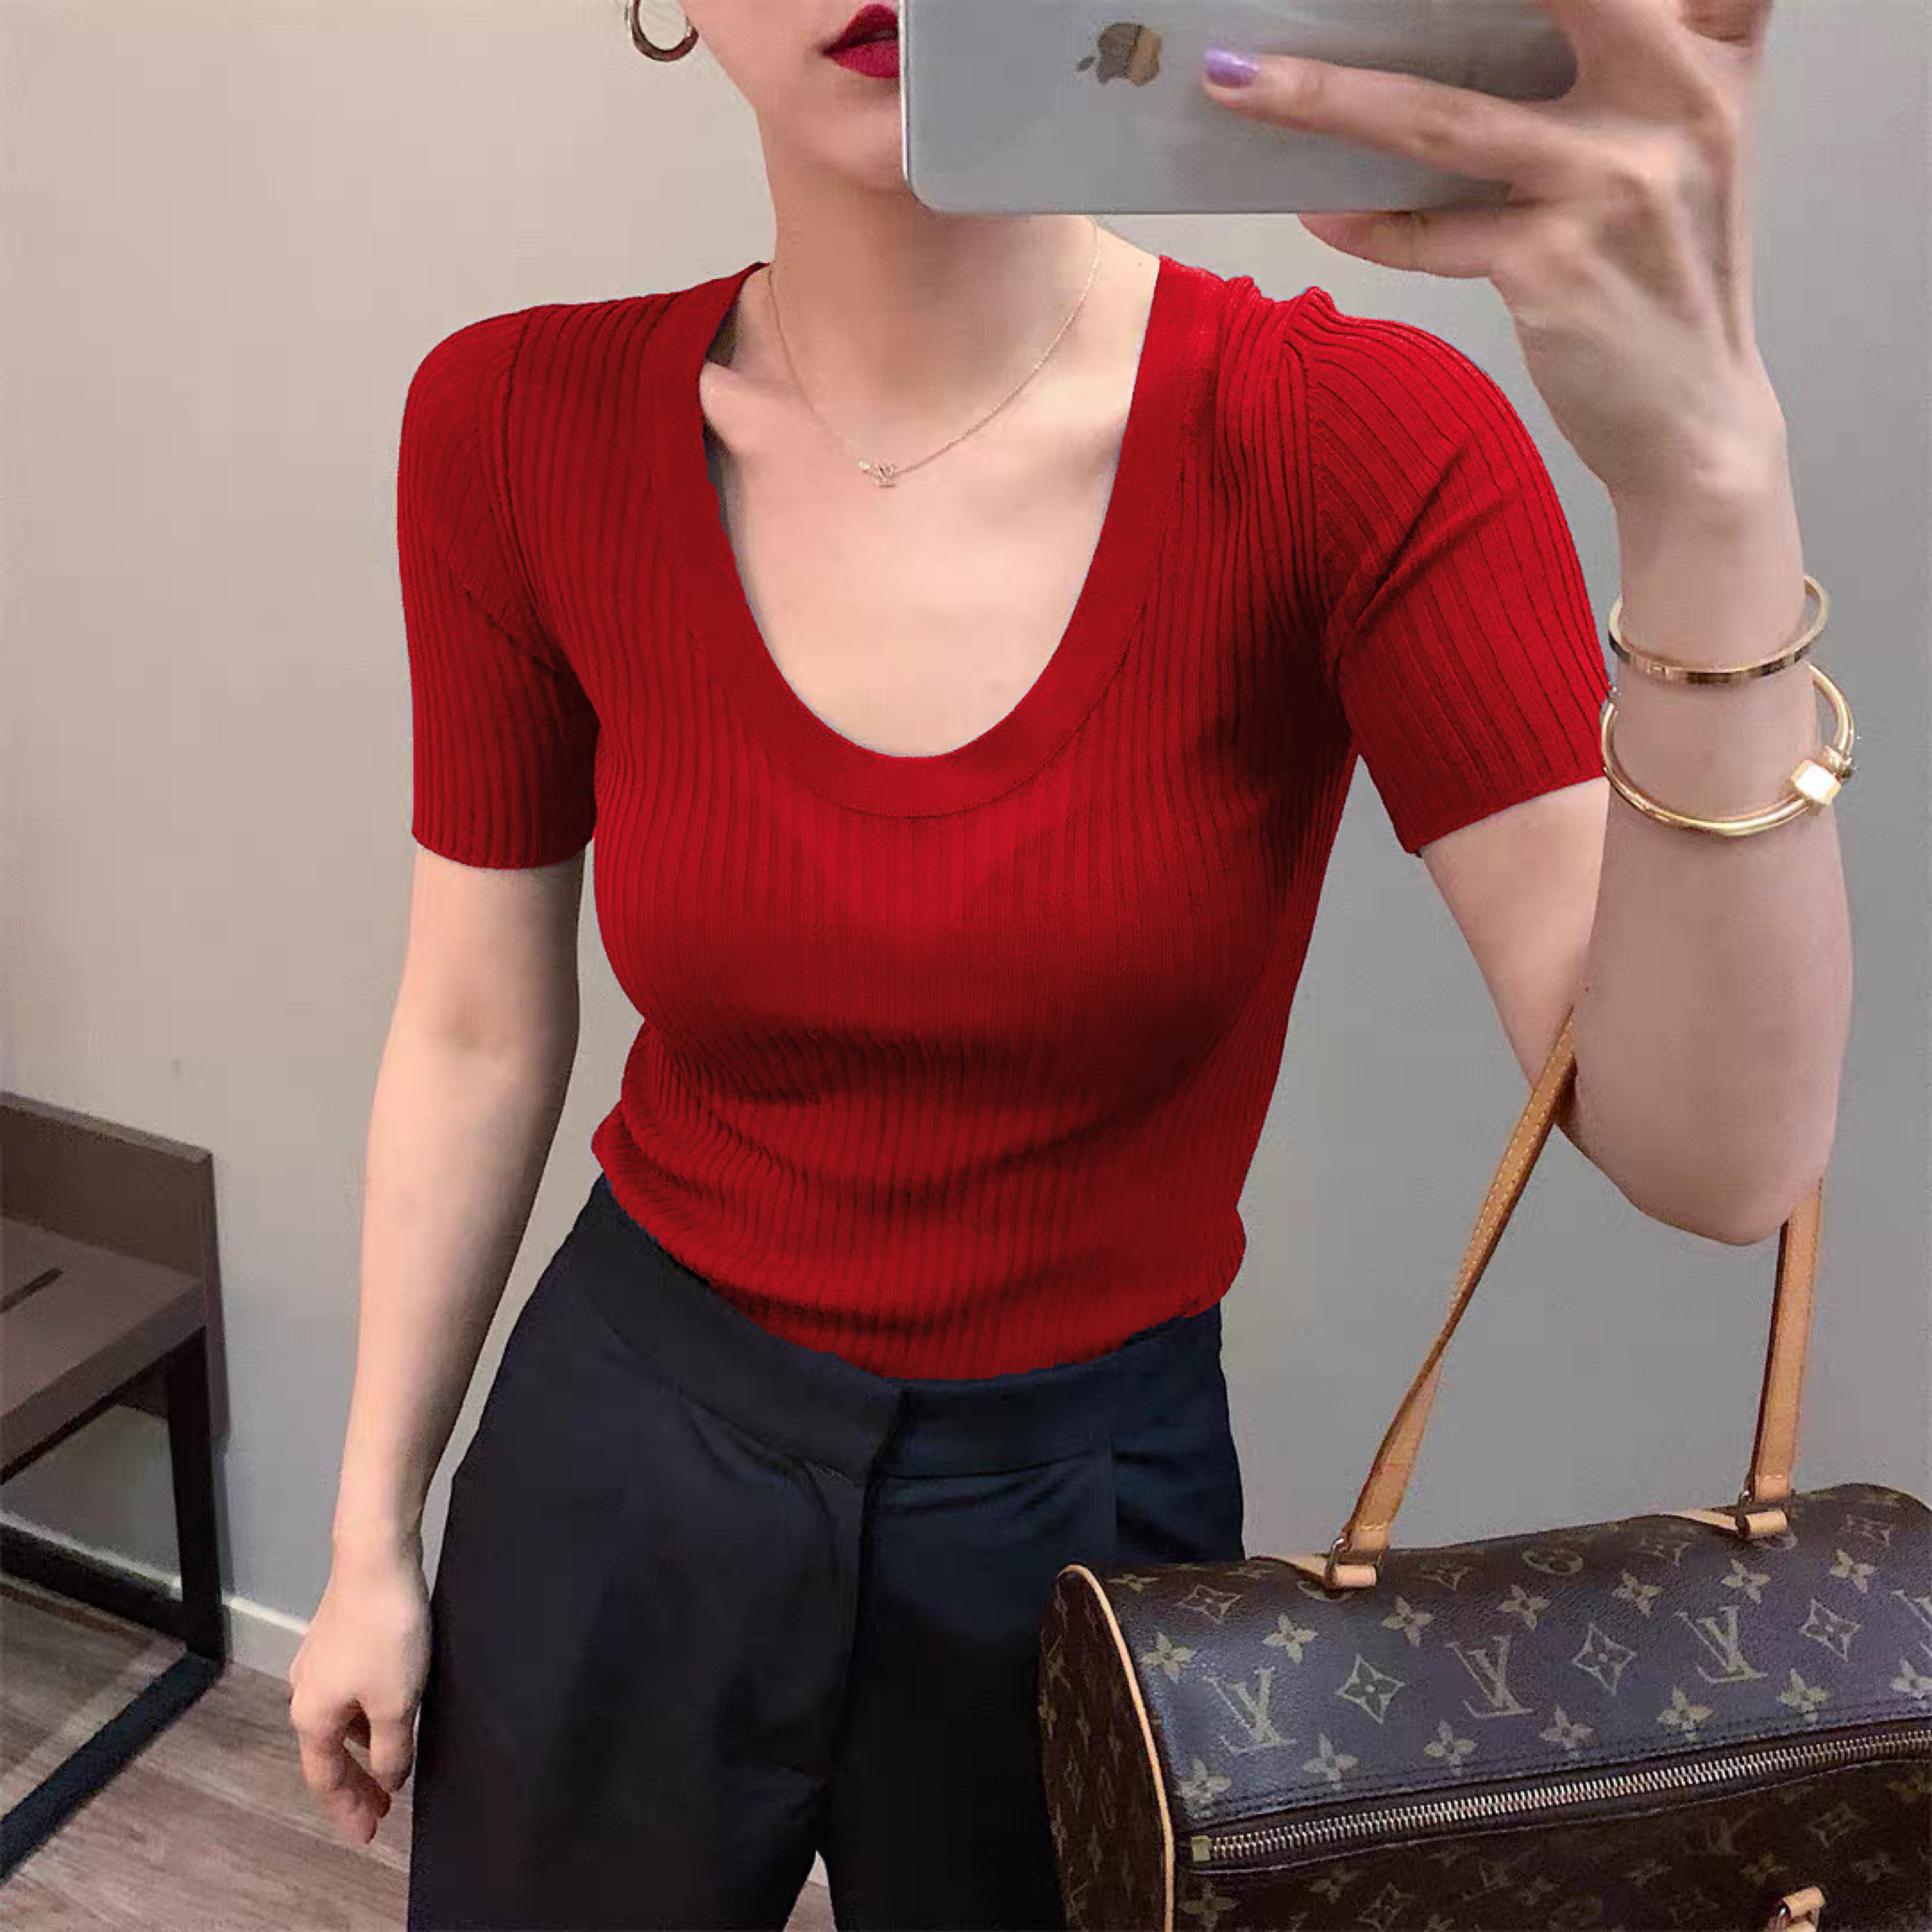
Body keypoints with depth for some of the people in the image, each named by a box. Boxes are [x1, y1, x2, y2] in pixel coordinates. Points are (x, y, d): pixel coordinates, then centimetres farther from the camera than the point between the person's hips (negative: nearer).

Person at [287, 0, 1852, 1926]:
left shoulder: (1350, 442, -19)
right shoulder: (521, 429, -12)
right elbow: (477, 1033, -1)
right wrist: (372, 1538, 6)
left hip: (1079, 1492, -1)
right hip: (624, 1461, 2)